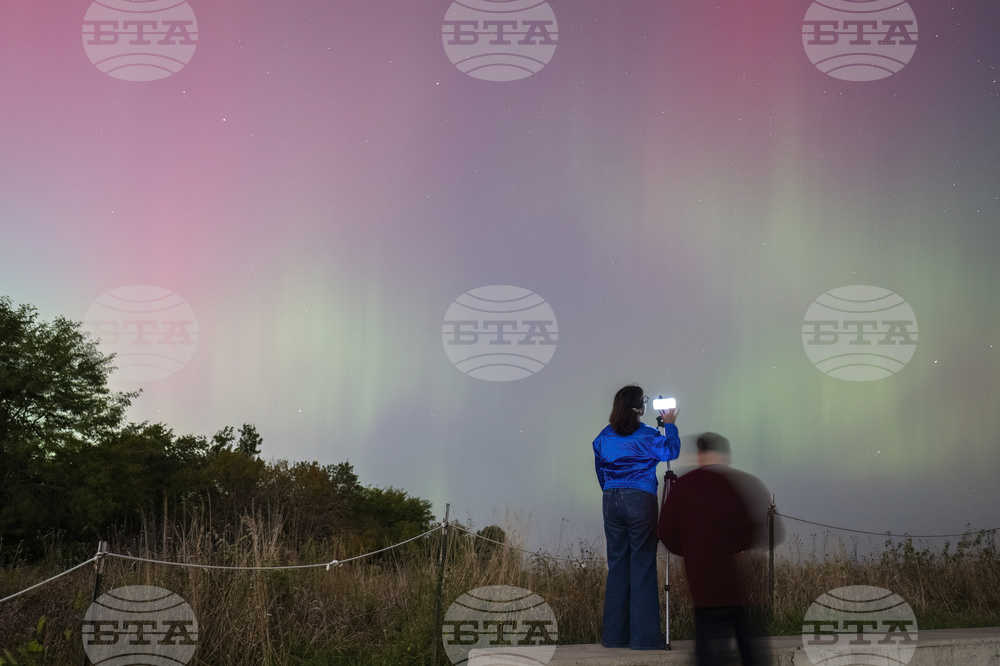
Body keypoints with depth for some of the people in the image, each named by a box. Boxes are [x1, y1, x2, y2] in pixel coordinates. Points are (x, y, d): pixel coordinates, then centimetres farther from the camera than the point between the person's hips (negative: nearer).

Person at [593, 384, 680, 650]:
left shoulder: (604, 437, 7)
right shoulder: (647, 436, -7)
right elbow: (671, 451, 6)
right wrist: (670, 425, 17)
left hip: (611, 500, 5)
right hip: (641, 499, -5)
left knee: (616, 565, 9)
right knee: (642, 565, -2)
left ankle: (615, 635, 11)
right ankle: (644, 636, -2)